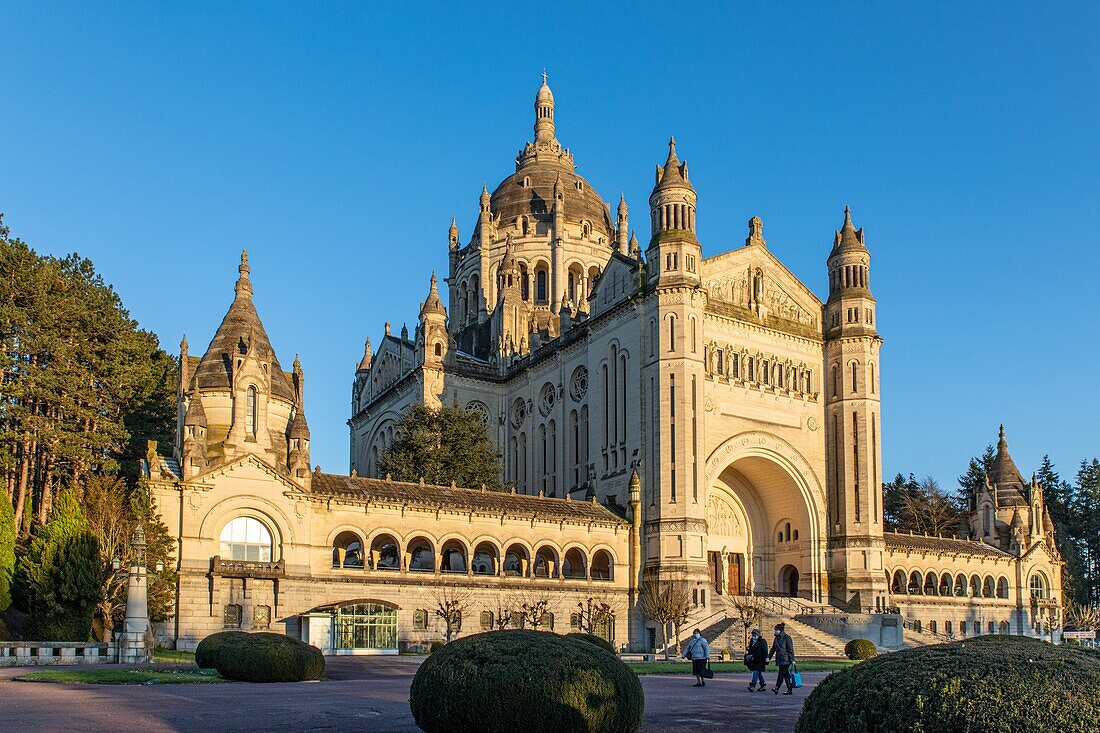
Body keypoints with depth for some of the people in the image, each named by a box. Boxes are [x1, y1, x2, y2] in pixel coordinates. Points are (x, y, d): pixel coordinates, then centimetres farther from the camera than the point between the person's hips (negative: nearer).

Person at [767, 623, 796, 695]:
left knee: (781, 673, -11)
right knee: (786, 675, 9)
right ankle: (790, 690, 12)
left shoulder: (787, 637, -9)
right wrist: (769, 657, 13)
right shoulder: (777, 638, 13)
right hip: (779, 659, 7)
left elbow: (790, 649, -11)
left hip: (785, 659, -7)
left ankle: (777, 688, -16)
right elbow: (773, 648, 19)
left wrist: (792, 660, -14)